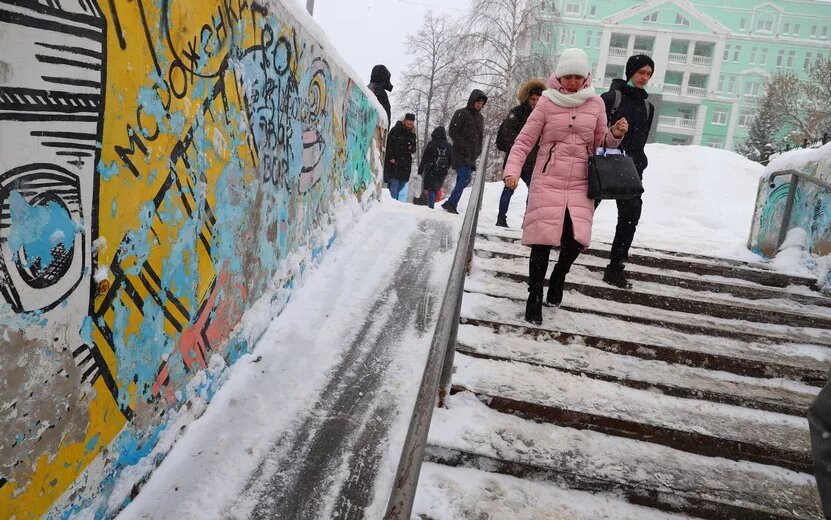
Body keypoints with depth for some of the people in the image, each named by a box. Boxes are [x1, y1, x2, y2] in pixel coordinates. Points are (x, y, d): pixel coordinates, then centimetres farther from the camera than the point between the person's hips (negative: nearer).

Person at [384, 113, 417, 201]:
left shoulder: (412, 134, 13)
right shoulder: (395, 130, -3)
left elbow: (414, 148, 19)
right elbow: (389, 144, -6)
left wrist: (411, 148, -5)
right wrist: (391, 157, -13)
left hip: (406, 162, 5)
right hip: (393, 161, -5)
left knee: (402, 183, 6)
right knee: (394, 182, -10)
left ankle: (393, 196, 22)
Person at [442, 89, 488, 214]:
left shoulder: (480, 118, 20)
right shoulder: (461, 114, -2)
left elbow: (481, 137, 26)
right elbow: (453, 132, -9)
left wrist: (478, 151, 9)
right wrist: (464, 147, -17)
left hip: (472, 157, 7)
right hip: (461, 154, -7)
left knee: (461, 181, 5)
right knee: (465, 178, -20)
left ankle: (451, 205, 9)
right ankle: (450, 203, -17)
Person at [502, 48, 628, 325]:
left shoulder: (595, 103, 7)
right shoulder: (548, 102, 0)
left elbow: (600, 142, 16)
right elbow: (525, 140, -1)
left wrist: (616, 134, -5)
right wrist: (512, 170, -14)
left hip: (580, 183, 2)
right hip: (548, 180, -2)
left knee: (576, 238, -9)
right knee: (543, 239, -8)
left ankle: (558, 276, 24)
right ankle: (535, 294, 11)